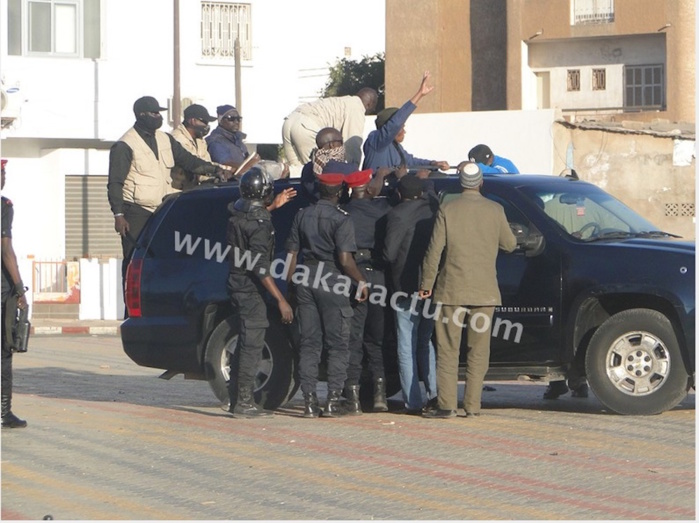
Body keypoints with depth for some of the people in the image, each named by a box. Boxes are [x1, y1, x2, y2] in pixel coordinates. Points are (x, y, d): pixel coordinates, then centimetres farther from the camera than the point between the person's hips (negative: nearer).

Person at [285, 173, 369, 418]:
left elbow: (292, 253, 9)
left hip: (305, 280, 5)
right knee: (337, 343, 3)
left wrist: (291, 284, 17)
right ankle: (333, 400, -3)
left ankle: (309, 401, 4)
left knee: (309, 342, 8)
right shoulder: (341, 219, -10)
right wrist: (361, 282, -4)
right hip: (333, 280, -5)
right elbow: (345, 259, -16)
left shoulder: (302, 215, 7)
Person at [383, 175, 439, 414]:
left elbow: (389, 254, -15)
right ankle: (435, 392, 7)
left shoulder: (398, 214, -13)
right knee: (425, 341, 18)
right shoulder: (432, 208, 2)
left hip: (408, 289, -6)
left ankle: (413, 402, -2)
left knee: (407, 348, 1)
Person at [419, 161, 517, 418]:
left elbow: (434, 251, -5)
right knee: (478, 351, 6)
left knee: (448, 349, 2)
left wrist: (426, 284, 4)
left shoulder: (447, 211, -5)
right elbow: (510, 244, 11)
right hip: (485, 291, 2)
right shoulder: (495, 211, 0)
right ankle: (472, 405, 3)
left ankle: (446, 405, -3)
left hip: (452, 290, -2)